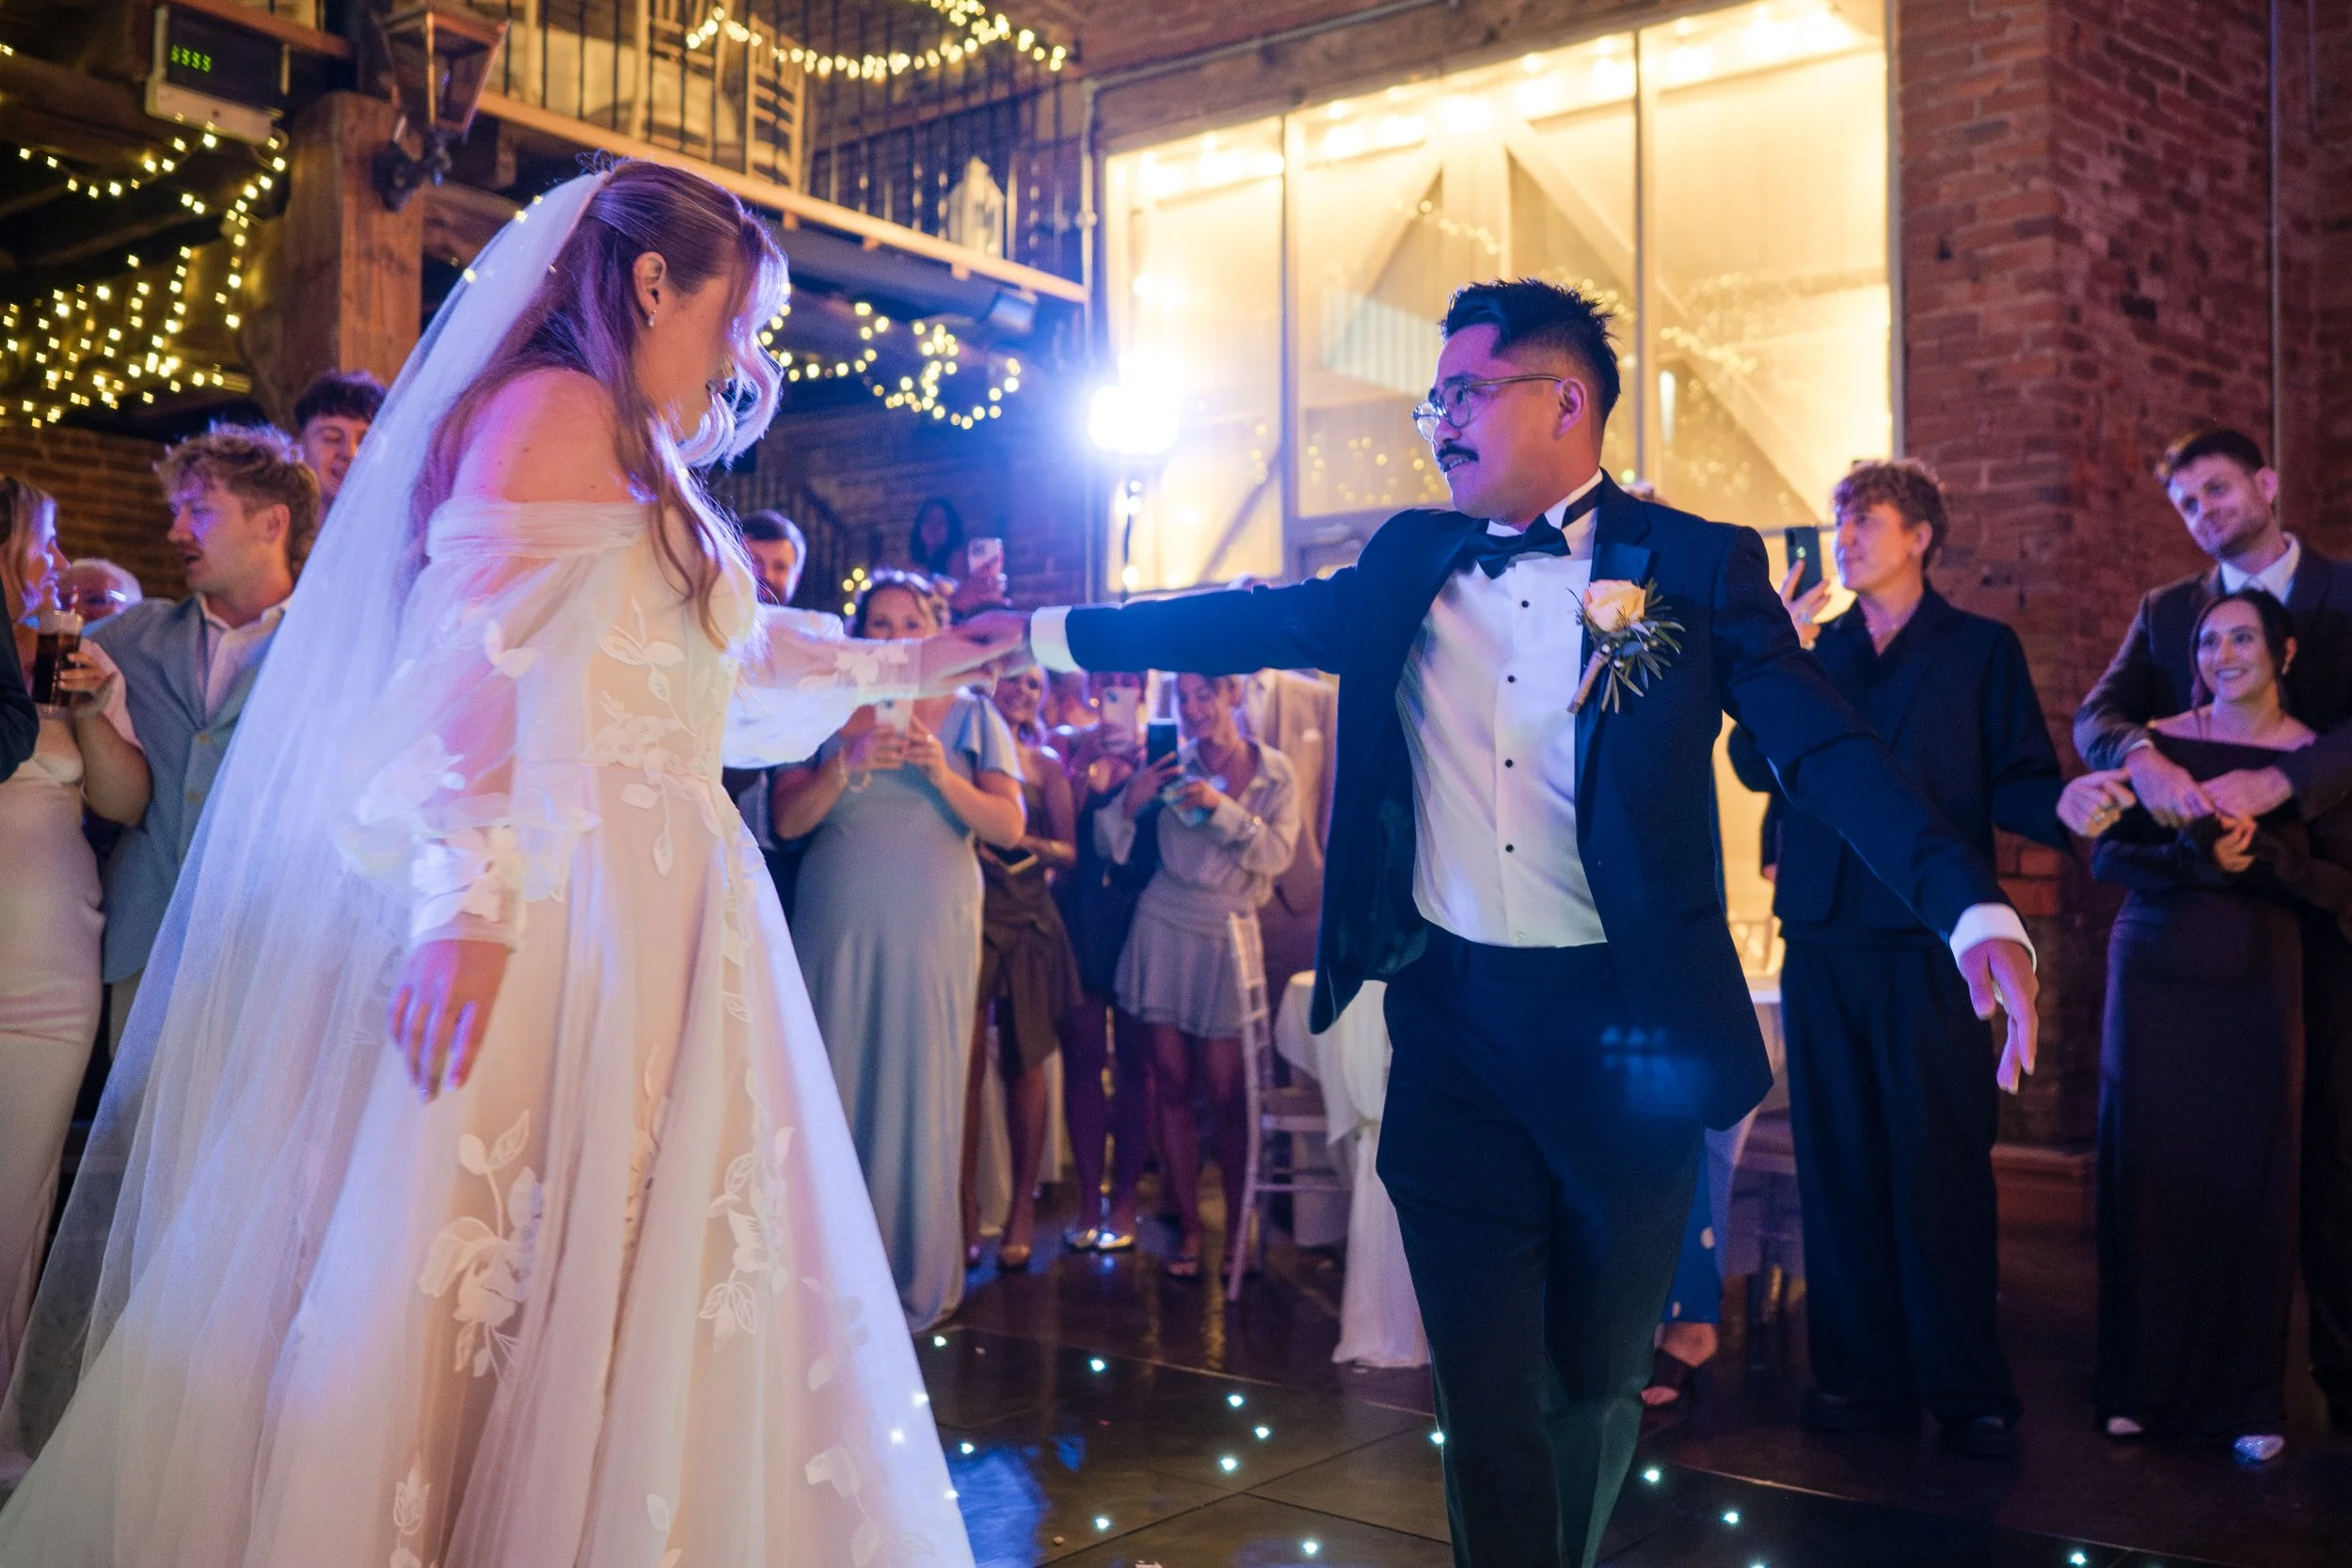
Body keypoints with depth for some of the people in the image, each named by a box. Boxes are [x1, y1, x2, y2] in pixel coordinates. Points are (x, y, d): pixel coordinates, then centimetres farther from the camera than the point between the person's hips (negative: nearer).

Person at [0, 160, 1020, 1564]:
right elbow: (476, 655, -16)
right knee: (476, 1298, -8)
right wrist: (472, 894, -25)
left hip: (666, 919, 9)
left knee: (634, 1308, 7)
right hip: (564, 915, -9)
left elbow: (738, 652, 37)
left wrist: (906, 668, 43)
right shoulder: (556, 408, -4)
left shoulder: (645, 472, 23)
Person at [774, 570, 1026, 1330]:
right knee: (837, 1090, -1)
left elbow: (1009, 825, -2)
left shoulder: (972, 715, 8)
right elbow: (787, 820, 0)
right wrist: (846, 764, -16)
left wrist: (941, 773, -16)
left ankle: (917, 1275, 10)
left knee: (922, 1095, 0)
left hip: (932, 931, -1)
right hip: (837, 925, 1)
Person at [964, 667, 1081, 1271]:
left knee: (1024, 1062, 4)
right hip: (968, 910, -2)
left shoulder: (1046, 763, 12)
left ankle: (1023, 1208, 12)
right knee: (967, 1060, -8)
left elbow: (1069, 851, 8)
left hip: (1029, 920, 2)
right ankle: (965, 1206, 1)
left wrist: (1031, 842, -10)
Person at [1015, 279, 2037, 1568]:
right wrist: (1046, 633, 11)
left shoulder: (1698, 566, -4)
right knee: (1486, 1388, 6)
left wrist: (1974, 915, -25)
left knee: (1594, 1379, 16)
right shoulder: (1408, 563, 7)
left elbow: (1830, 754, -11)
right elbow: (1253, 621, 13)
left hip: (1622, 1027, -2)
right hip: (1450, 1022, 2)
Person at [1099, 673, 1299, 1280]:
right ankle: (1187, 1227, 11)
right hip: (1162, 928, 2)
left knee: (1225, 1091, -5)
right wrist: (1130, 801, -13)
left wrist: (1220, 806, -19)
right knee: (1171, 1082, 3)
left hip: (1228, 935, -2)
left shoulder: (1275, 772, 2)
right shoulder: (1170, 764, 5)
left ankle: (1239, 1227, 8)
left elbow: (1277, 854, -10)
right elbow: (1109, 845, 6)